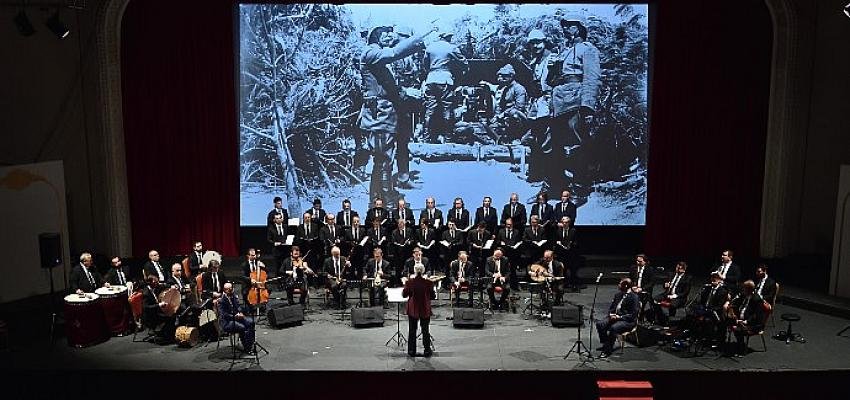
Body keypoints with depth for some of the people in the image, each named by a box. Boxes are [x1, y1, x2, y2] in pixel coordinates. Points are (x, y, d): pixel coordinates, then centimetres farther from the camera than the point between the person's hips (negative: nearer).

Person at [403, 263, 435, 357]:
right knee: (425, 330, 12)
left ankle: (412, 351, 17)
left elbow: (404, 295, 0)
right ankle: (427, 351, 15)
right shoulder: (428, 283, -14)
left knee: (412, 330, 13)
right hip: (425, 310, 0)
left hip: (412, 310, 0)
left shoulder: (409, 282, -13)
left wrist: (405, 285, 15)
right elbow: (433, 296, -5)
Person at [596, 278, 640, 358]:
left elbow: (633, 315, -16)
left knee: (613, 328, -34)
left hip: (628, 321, -8)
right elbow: (611, 307, 18)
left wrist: (619, 317, -21)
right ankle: (605, 345, 0)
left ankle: (608, 350, -20)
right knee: (599, 324, -14)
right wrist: (611, 314, -4)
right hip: (614, 317, 8)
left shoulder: (634, 297, -12)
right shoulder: (618, 294, 12)